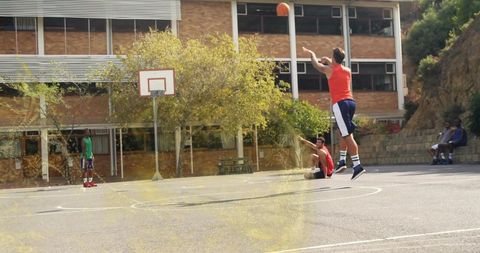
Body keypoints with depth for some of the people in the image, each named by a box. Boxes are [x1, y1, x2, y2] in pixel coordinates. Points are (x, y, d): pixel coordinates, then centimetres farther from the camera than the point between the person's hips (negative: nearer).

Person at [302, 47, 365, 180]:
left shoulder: (329, 70, -1)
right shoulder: (347, 70, 15)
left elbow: (316, 64, 17)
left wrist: (311, 53, 36)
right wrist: (329, 61, 48)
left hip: (340, 104, -7)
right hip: (351, 102, 7)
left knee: (348, 135, -10)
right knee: (344, 133, 20)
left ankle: (357, 166, -15)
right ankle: (342, 161, 20)